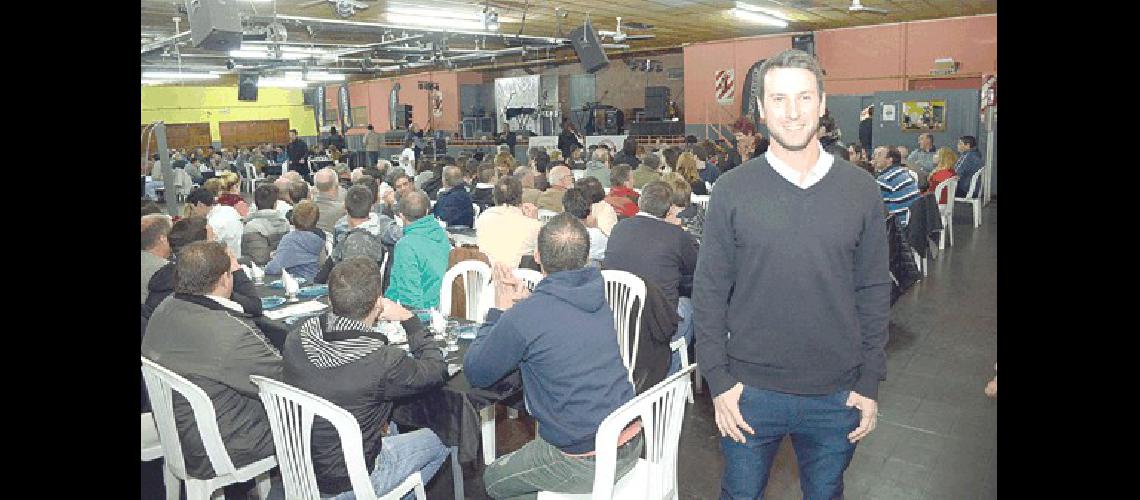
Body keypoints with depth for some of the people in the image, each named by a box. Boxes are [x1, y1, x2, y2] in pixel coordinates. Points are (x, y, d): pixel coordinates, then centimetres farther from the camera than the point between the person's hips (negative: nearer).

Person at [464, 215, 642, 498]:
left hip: (584, 463, -7)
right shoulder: (596, 297, 0)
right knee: (540, 438, 33)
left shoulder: (524, 317, -23)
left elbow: (475, 374, -8)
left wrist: (500, 310, 0)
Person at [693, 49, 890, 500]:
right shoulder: (732, 191, -7)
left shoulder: (861, 191, -2)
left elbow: (874, 291, 2)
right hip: (749, 392, -1)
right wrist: (718, 379, -7)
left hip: (837, 395, 1)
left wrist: (870, 383, 1)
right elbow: (709, 292, -5)